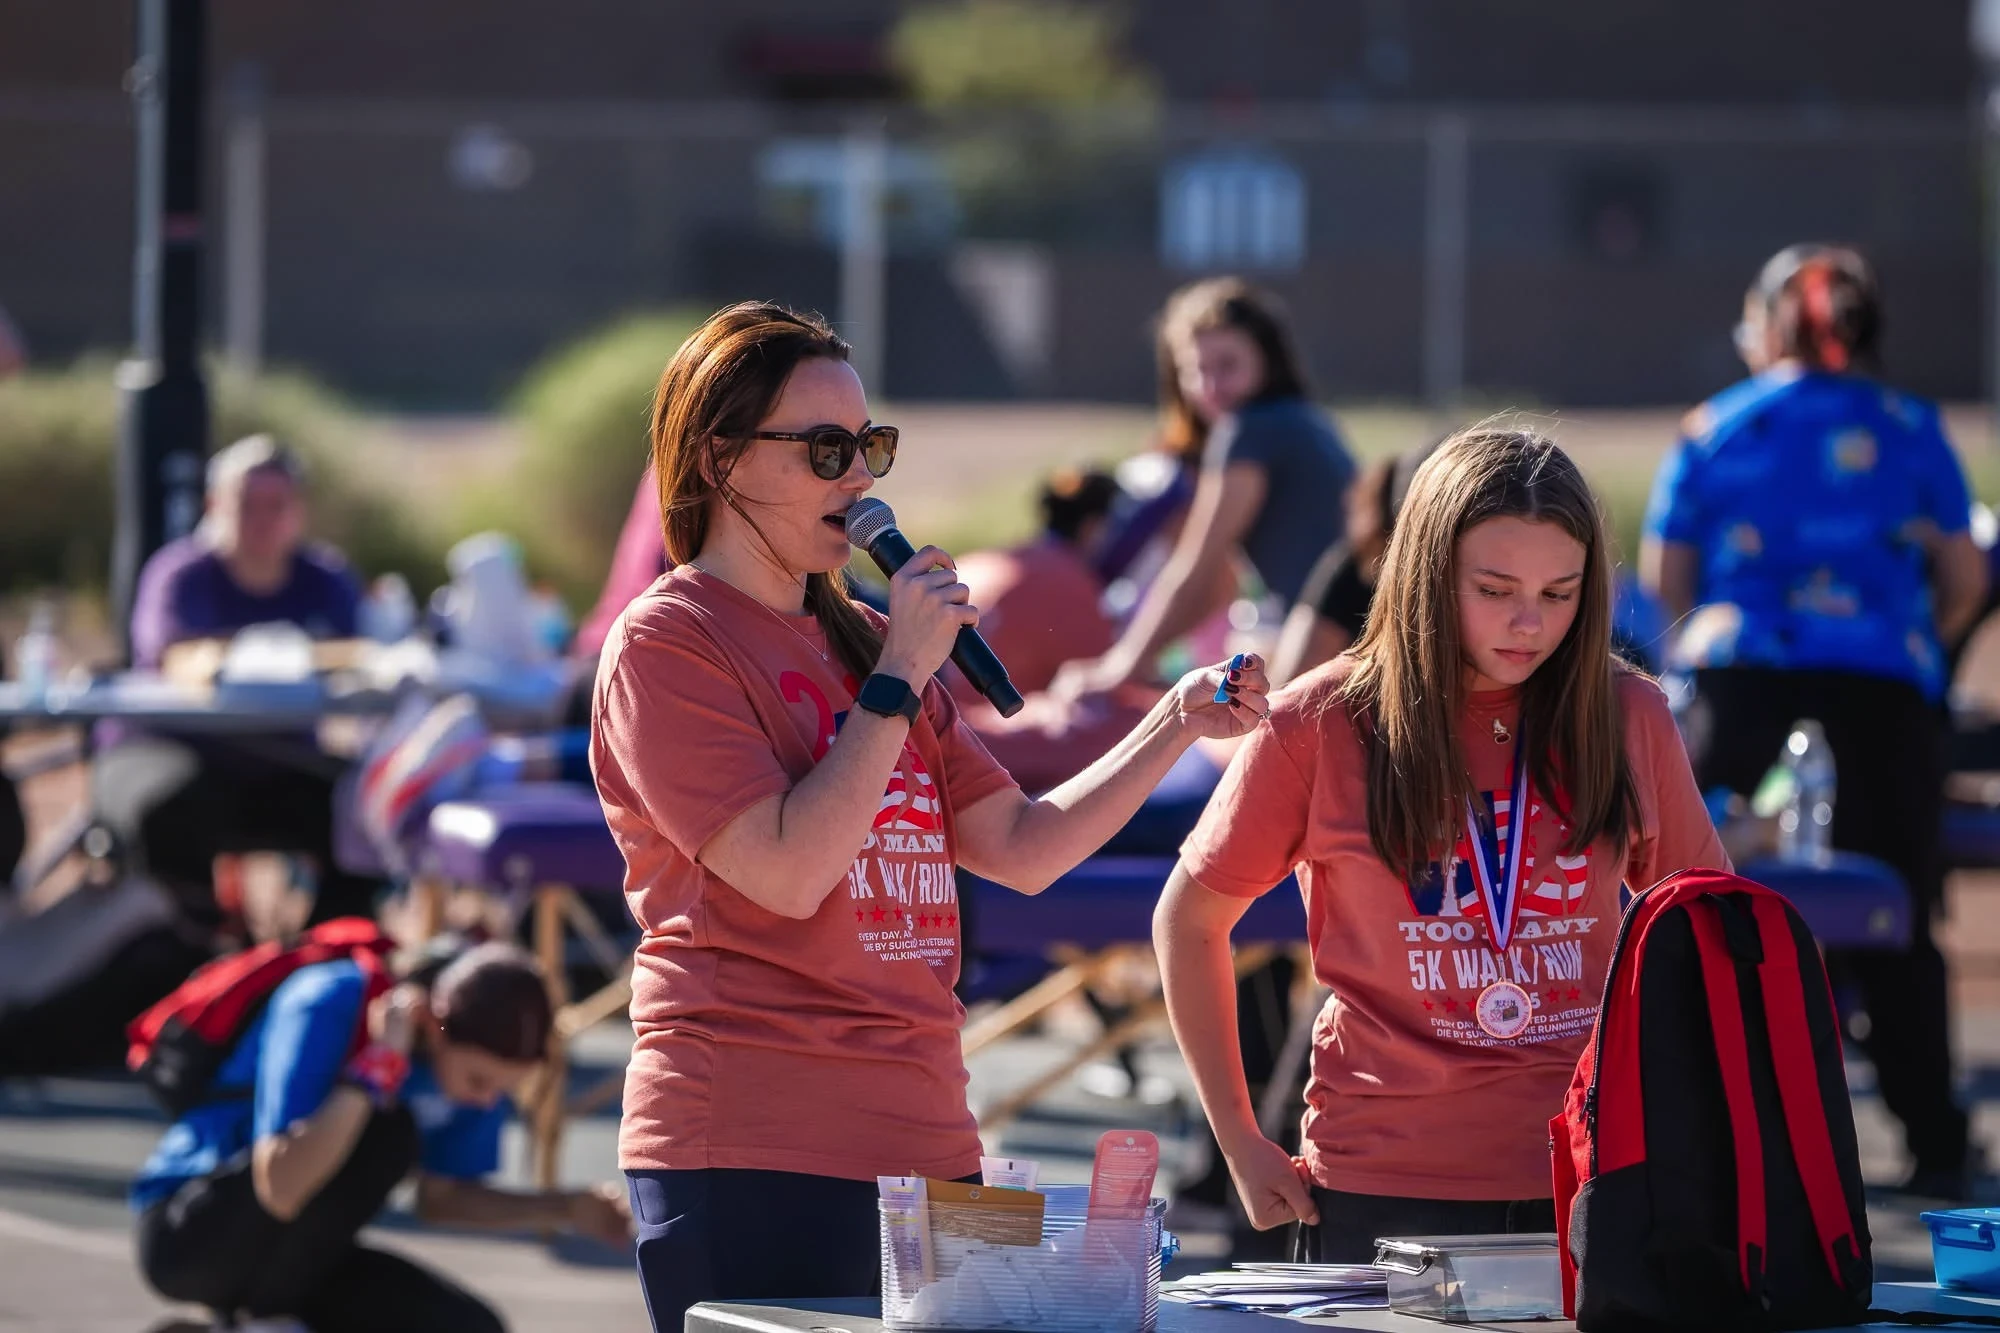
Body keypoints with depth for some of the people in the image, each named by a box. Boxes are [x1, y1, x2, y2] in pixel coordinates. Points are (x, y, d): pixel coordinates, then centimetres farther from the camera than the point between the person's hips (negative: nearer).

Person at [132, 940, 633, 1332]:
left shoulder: (480, 1056, -6)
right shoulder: (328, 1007, -26)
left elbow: (441, 1196, 9)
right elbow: (280, 1187, -36)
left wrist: (564, 1209, -6)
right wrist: (382, 1063, -36)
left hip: (297, 1255, 7)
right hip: (188, 1232, -7)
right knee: (386, 1134, -29)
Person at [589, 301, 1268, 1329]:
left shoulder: (856, 639, 19)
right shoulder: (669, 643, -5)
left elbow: (1021, 849, 16)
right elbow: (789, 874, -17)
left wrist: (1177, 723, 7)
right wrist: (901, 676, -12)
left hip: (923, 1147, 8)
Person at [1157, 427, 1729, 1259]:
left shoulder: (1626, 717, 4)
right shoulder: (1319, 728, -2)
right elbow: (1189, 920, 8)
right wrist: (1241, 1143, 4)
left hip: (1589, 1180, 2)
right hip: (1386, 1187, -2)